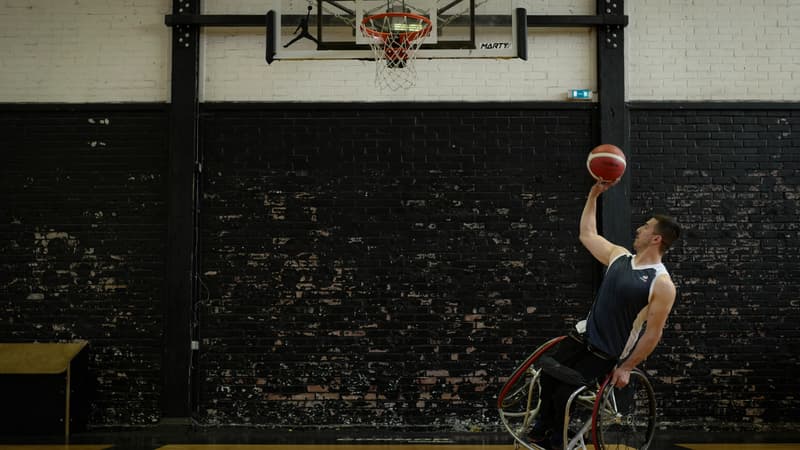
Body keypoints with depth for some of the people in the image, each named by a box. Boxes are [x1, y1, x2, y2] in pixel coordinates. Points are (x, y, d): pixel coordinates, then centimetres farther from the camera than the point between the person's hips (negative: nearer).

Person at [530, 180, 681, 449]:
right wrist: (595, 193, 7)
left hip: (608, 353, -6)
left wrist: (626, 367, -12)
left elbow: (653, 334, -14)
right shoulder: (619, 255, 2)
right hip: (585, 334, 6)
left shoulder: (662, 284, -18)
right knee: (548, 376, -2)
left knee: (564, 393, -8)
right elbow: (587, 234, 13)